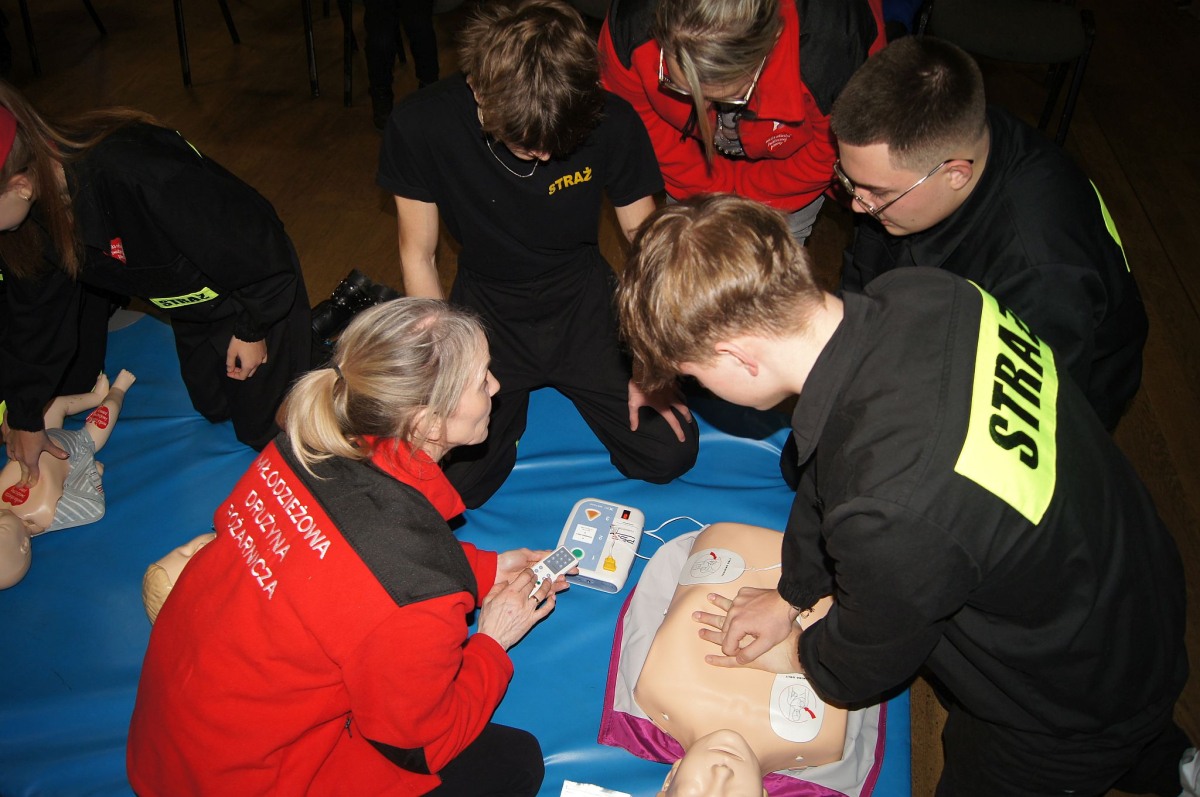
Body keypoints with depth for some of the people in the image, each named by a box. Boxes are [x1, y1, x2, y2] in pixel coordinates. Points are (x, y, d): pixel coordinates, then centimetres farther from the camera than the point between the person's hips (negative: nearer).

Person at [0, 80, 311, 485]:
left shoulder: (135, 174, -45)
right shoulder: (33, 210, -18)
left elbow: (256, 237, -33)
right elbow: (36, 308, -1)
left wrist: (252, 328, -17)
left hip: (256, 289, -7)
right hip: (192, 306, 7)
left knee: (261, 429, 9)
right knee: (213, 407, 27)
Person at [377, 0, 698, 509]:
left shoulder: (611, 122, -21)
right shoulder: (421, 125, -22)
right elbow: (419, 258, -10)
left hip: (582, 301, 1)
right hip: (487, 311, 0)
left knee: (670, 454, -8)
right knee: (450, 486, -12)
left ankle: (566, 385, 21)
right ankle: (513, 398, 19)